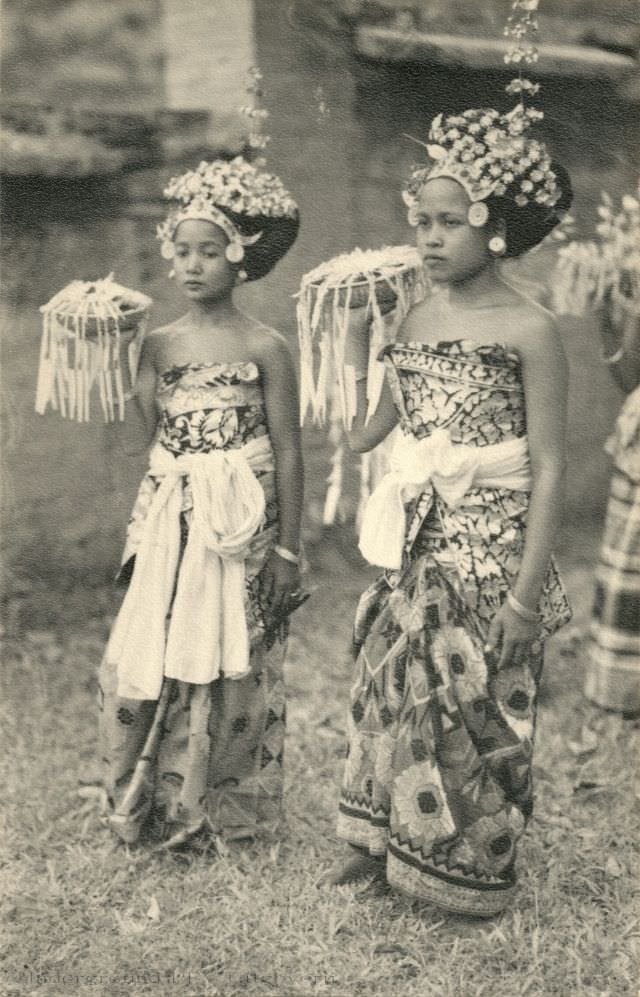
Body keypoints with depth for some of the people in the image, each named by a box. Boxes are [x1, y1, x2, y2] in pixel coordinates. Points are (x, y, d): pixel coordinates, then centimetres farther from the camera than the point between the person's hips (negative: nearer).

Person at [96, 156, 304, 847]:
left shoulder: (264, 348, -5)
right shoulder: (158, 344, 5)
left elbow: (288, 454, -4)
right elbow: (137, 438, -2)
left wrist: (288, 550, -5)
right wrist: (119, 365, -10)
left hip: (242, 527, -3)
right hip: (170, 524, 4)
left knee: (230, 665, 4)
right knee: (145, 657, 3)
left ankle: (230, 810, 24)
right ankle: (152, 808, 22)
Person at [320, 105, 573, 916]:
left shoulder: (529, 329, -12)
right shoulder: (411, 321, 6)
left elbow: (549, 468, -13)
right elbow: (365, 435, 8)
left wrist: (528, 590, -15)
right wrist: (352, 346, 3)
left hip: (491, 548, -6)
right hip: (414, 544, 6)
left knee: (475, 709, 7)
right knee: (388, 687, 13)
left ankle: (475, 875, 28)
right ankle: (376, 843, 33)